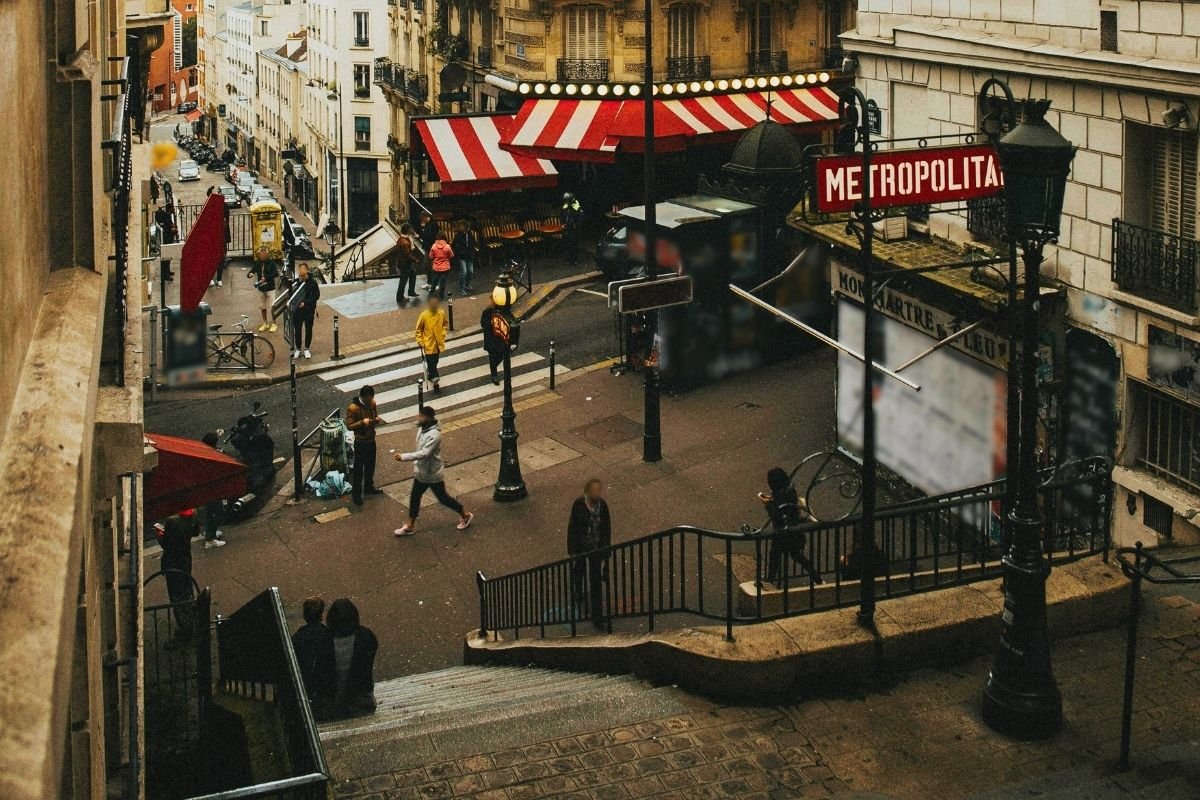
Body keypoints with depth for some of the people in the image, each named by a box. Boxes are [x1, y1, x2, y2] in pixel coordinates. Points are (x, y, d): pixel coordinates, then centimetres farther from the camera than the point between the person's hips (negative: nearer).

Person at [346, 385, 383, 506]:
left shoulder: (372, 404, -2)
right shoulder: (352, 408, -22)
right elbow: (349, 425, -20)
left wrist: (377, 420, -10)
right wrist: (362, 422, -33)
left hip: (371, 440, 7)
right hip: (360, 442, -7)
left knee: (370, 466, 22)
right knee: (358, 469, 3)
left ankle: (369, 488, 41)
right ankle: (356, 494, 14)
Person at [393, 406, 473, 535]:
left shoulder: (434, 435, -31)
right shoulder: (422, 428, -3)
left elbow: (424, 453, -36)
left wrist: (404, 456, -36)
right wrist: (416, 464, 18)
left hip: (433, 474, -8)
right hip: (421, 472, 8)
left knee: (443, 498, 9)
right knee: (414, 497, 14)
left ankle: (465, 515, 30)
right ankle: (410, 526, 27)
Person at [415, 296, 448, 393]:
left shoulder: (442, 313, -8)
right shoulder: (424, 315, -19)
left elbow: (445, 324, 12)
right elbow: (419, 329, -7)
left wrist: (443, 334, 0)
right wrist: (420, 342, -11)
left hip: (439, 343, 4)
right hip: (429, 345, -4)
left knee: (435, 362, 20)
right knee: (431, 363, -2)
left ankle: (430, 374, 44)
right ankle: (436, 381, 7)